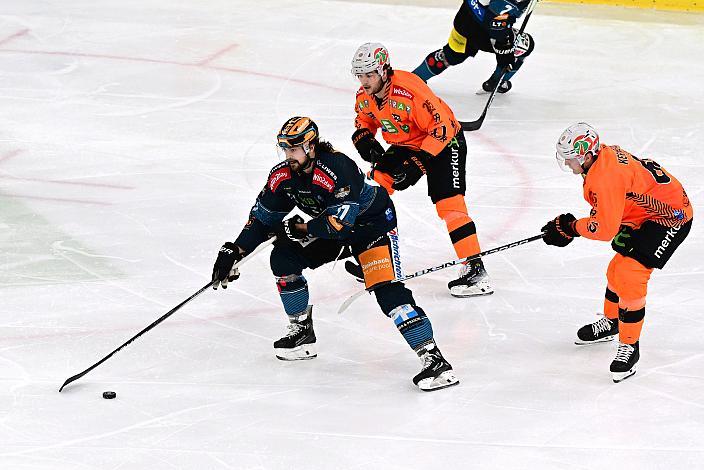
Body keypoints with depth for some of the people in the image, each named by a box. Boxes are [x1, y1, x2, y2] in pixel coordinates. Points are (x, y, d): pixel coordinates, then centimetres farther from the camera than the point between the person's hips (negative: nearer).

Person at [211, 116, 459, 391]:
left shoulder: (338, 169, -33)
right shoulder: (282, 176, -9)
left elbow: (338, 223, -36)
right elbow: (262, 218, 2)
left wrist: (297, 229, -25)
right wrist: (234, 252, -5)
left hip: (372, 222, -8)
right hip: (330, 228, 8)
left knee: (387, 291, -24)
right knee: (283, 257, -4)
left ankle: (433, 359, -27)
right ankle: (302, 334, 12)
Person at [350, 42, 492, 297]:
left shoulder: (410, 90, -33)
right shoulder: (364, 97, -8)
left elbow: (441, 126, -32)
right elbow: (364, 122, 12)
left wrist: (418, 163, -33)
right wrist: (366, 142, -11)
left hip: (444, 142, -8)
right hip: (405, 145, 8)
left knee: (449, 204, -19)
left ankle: (476, 271, -20)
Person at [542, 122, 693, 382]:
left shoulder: (604, 178, -30)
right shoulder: (604, 155, 1)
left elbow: (605, 228, -28)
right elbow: (607, 208, 16)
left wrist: (571, 227, -14)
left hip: (671, 217, -11)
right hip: (648, 213, 11)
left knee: (629, 276, -18)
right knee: (619, 268, 21)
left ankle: (629, 346, -7)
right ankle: (610, 322, 45)